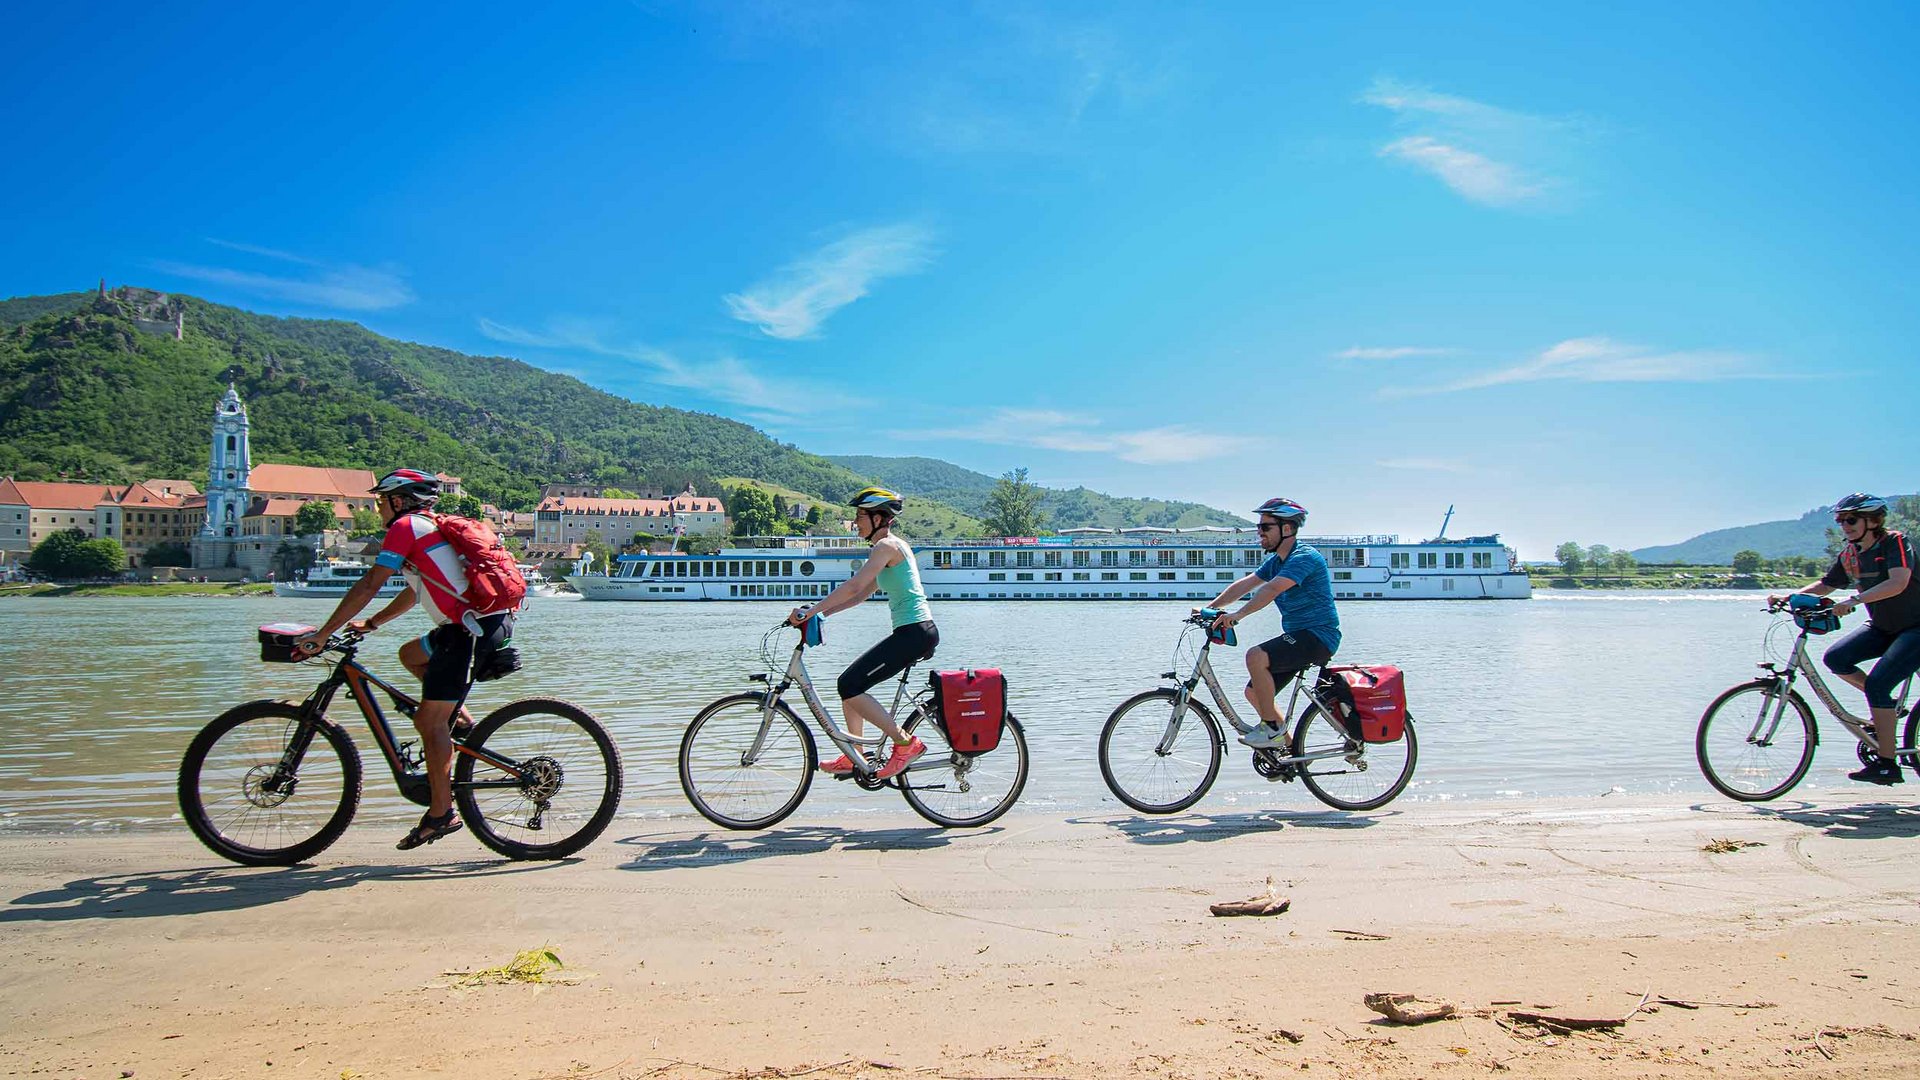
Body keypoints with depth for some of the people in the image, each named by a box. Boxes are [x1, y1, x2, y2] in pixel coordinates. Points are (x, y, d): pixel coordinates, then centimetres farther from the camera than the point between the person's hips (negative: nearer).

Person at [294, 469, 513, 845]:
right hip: (488, 622, 9)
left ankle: (441, 814, 0)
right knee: (410, 654, 28)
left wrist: (321, 635, -5)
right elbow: (415, 592, 32)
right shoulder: (432, 526, 25)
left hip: (469, 630, -9)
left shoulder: (406, 527, -3)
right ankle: (460, 718, 17)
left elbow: (368, 586, -8)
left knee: (429, 721, -4)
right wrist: (370, 623, 31)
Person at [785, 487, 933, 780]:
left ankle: (906, 743, -5)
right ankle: (853, 758, 21)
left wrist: (811, 611, -21)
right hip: (916, 633, 10)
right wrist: (822, 612, 15)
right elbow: (863, 592, 22)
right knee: (850, 683, 14)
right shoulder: (893, 546, 21)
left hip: (914, 633, -10)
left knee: (850, 685, -10)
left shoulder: (887, 545, -11)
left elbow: (854, 586, -22)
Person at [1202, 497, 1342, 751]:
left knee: (1256, 656, -28)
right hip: (1298, 636, 10)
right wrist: (1209, 609, -1)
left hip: (1319, 635, -10)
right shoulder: (1276, 561, 14)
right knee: (1254, 691, 6)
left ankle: (1272, 729, -15)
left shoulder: (1305, 557, -17)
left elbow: (1272, 589, -31)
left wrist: (1239, 614, -39)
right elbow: (1244, 584, 8)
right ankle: (1289, 747, 18)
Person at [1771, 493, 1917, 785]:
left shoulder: (1895, 542, -17)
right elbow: (1824, 585, 8)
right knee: (1836, 657, -15)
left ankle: (1887, 764, -14)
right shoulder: (1849, 553, 3)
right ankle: (1886, 705, 6)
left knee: (1876, 683, -21)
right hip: (1882, 628, 7)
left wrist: (1854, 600, -44)